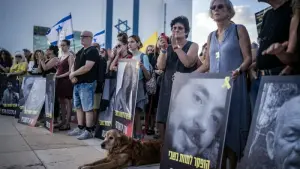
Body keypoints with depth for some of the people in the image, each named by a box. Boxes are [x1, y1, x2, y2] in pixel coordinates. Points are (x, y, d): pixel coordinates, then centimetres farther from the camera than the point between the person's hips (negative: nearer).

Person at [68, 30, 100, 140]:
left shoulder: (92, 51, -10)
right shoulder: (80, 51, 19)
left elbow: (87, 67, -21)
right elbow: (74, 65, 18)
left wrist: (73, 74, -11)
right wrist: (72, 76, -3)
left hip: (87, 84, -10)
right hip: (77, 83, 10)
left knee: (88, 108, -5)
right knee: (78, 107, 14)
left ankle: (88, 131, 0)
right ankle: (80, 128, 24)